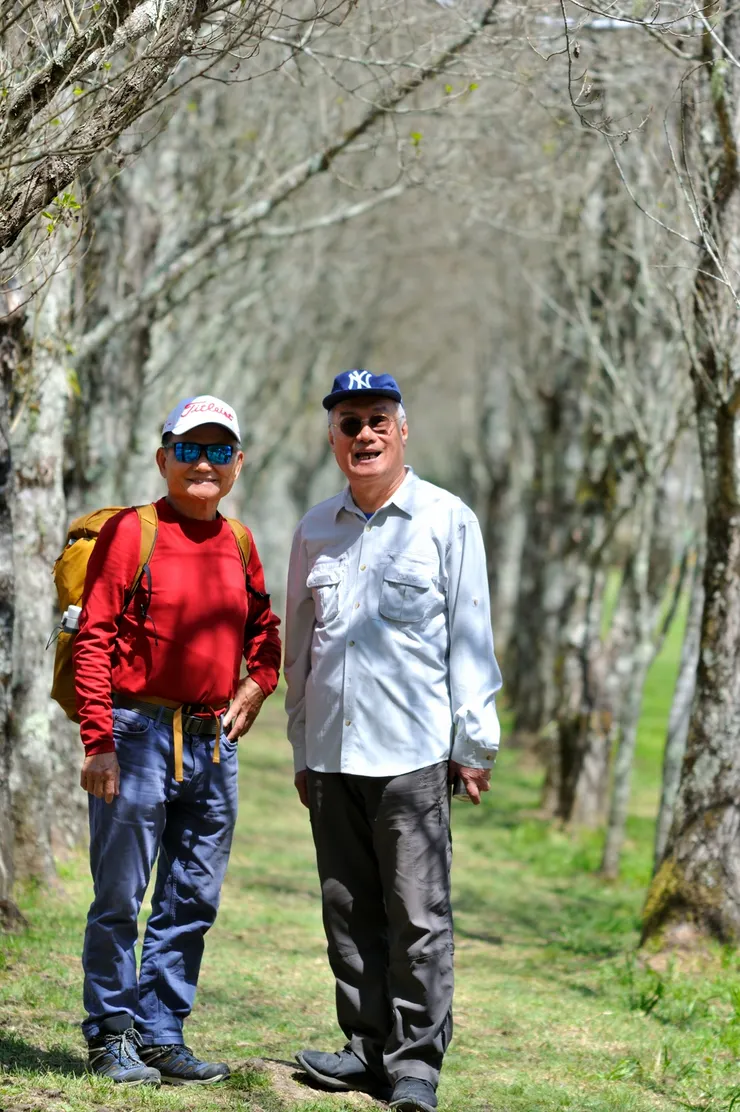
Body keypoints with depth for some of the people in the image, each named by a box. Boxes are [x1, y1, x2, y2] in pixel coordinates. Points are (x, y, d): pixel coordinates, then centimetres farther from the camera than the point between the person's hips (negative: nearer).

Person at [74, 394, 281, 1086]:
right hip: (140, 734, -6)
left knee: (194, 901, 9)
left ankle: (162, 1035, 18)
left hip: (213, 743, 6)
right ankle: (111, 1037, 11)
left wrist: (256, 686, 11)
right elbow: (93, 639, -10)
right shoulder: (130, 532, -6)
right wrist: (99, 741, -16)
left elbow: (265, 627, 28)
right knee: (120, 898, 0)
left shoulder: (238, 543, 12)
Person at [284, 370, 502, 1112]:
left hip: (411, 755, -4)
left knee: (417, 916, -5)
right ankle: (366, 1048, 16)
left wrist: (473, 744, -3)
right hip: (331, 757, 5)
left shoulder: (447, 521, 2)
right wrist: (300, 750, 17)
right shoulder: (316, 529, 14)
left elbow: (469, 638, 1)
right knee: (349, 912, 8)